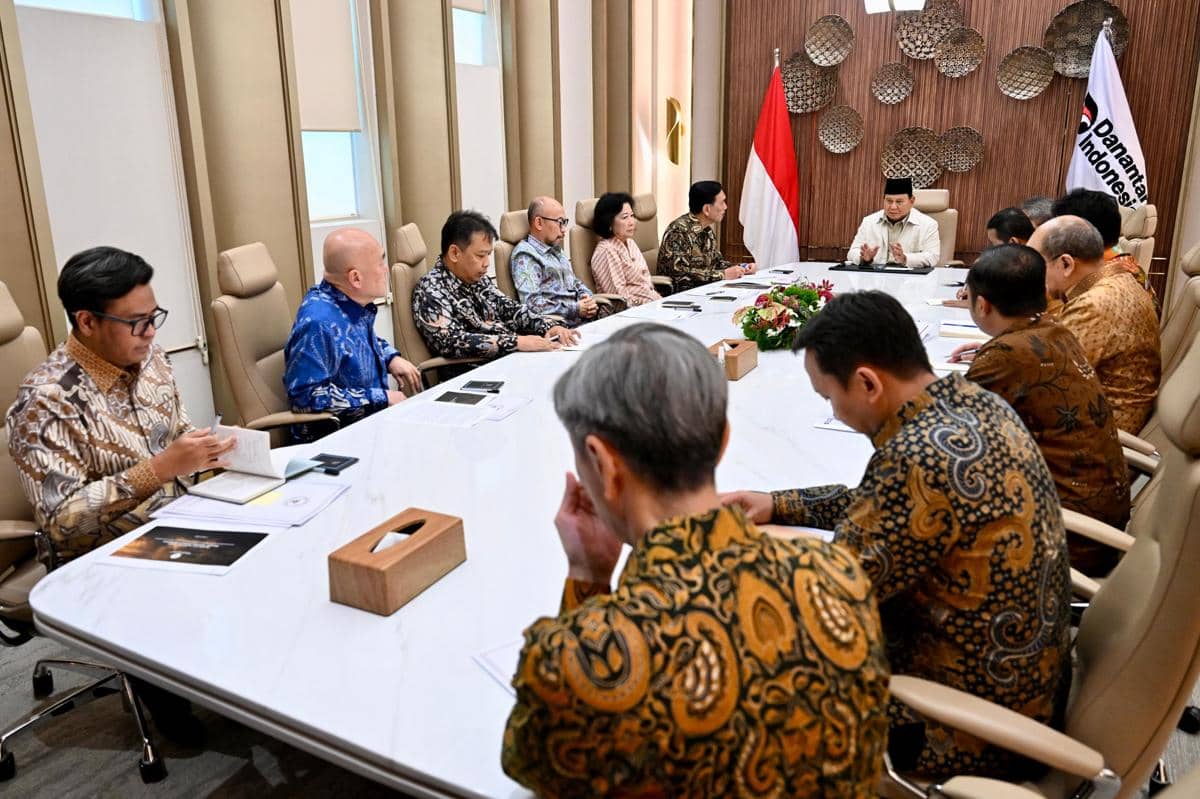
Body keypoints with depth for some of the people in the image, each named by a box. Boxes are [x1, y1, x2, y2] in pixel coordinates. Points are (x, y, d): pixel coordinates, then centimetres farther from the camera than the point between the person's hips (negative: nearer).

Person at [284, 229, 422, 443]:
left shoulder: (355, 302, 1)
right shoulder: (319, 323, -24)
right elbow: (307, 395, -25)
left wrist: (392, 358, 4)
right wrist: (382, 398, -21)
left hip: (372, 418, 9)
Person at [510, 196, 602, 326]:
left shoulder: (556, 249, 24)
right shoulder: (525, 255, -5)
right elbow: (532, 304, -17)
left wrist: (587, 298, 7)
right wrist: (575, 309, -16)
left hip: (586, 320, 9)